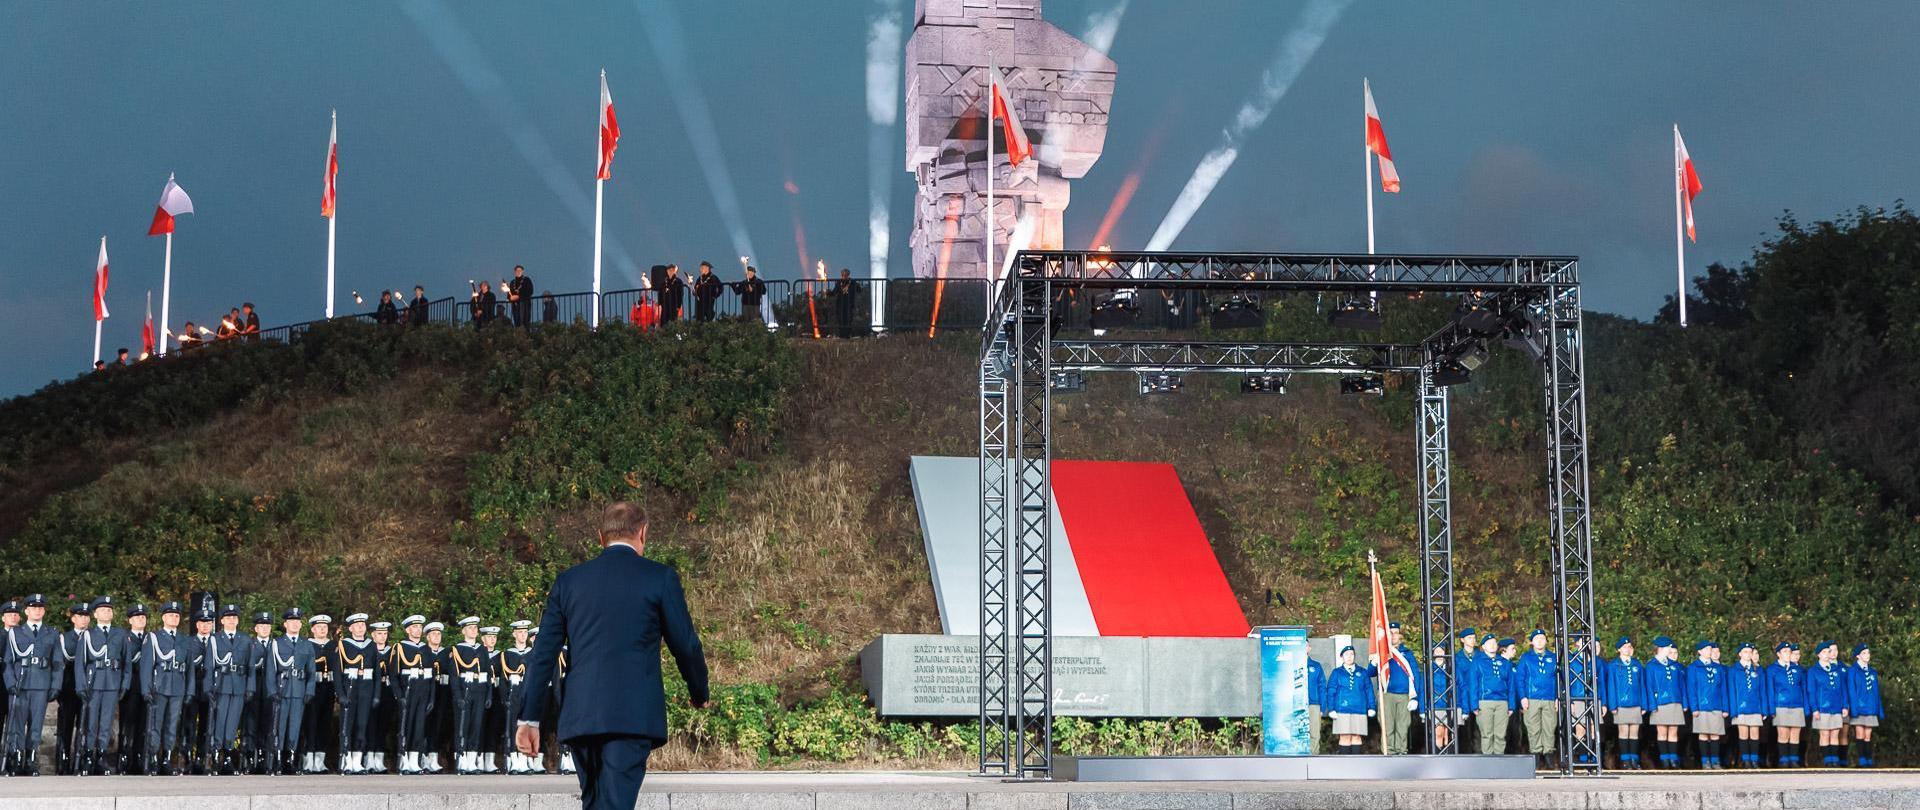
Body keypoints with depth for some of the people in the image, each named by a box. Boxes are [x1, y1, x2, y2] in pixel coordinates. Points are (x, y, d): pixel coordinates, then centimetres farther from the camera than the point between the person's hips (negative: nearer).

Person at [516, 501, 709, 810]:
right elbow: (685, 645, 5)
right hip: (634, 715, -4)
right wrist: (699, 694, 23)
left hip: (580, 716, 4)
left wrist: (529, 717, 13)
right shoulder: (660, 578, 1)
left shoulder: (568, 580, 12)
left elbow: (543, 654, 10)